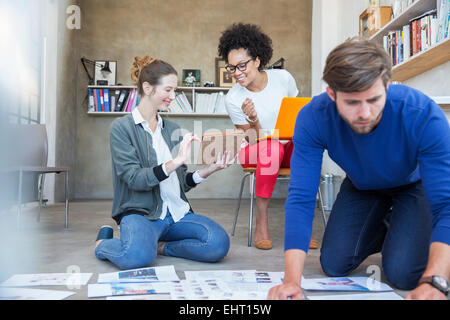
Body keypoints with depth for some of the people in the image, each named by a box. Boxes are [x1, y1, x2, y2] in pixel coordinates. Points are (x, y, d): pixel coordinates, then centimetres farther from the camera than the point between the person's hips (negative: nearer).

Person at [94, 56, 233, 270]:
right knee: (137, 256, -34)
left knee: (219, 243, -23)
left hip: (177, 212, 5)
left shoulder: (172, 129, 15)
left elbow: (181, 182, 13)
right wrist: (176, 162, -24)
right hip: (140, 212, -4)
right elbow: (134, 179, -14)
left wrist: (209, 170, -3)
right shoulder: (121, 127, -2)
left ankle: (161, 246, 0)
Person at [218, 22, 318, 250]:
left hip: (290, 148, 2)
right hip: (255, 153, -2)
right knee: (272, 146, -38)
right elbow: (255, 141, -10)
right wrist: (253, 120, -31)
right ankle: (261, 222, -27)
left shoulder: (282, 78, -6)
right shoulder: (233, 99, -10)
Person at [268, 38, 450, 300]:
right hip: (361, 186, 2)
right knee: (334, 266, -4)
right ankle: (384, 228, 25)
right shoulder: (313, 118, -33)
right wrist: (292, 281, -46)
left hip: (415, 183, -2)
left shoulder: (424, 116, -38)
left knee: (403, 274, -18)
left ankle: (403, 230, 17)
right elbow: (301, 198, -35)